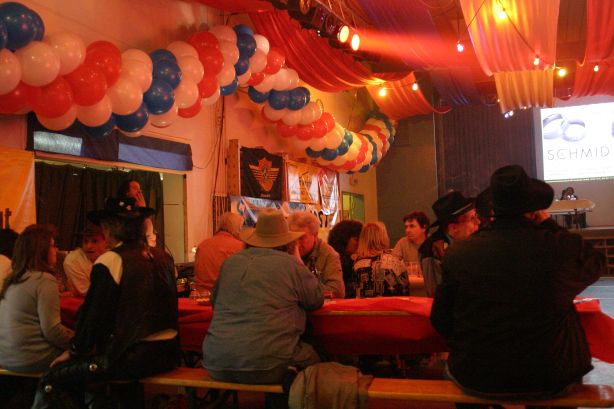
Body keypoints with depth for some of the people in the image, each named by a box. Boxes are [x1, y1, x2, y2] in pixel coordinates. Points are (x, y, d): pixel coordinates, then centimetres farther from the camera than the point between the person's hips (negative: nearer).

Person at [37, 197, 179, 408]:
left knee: (51, 381, 1)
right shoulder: (161, 258, 10)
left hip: (134, 356, -8)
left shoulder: (110, 261, -11)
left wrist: (74, 351, 8)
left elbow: (95, 314, -8)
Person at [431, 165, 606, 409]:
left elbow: (440, 321, -6)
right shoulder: (564, 247, -17)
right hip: (550, 381, 1)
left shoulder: (458, 253, -14)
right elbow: (597, 263, 8)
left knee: (451, 367, 34)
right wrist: (548, 224, 6)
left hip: (476, 382, 0)